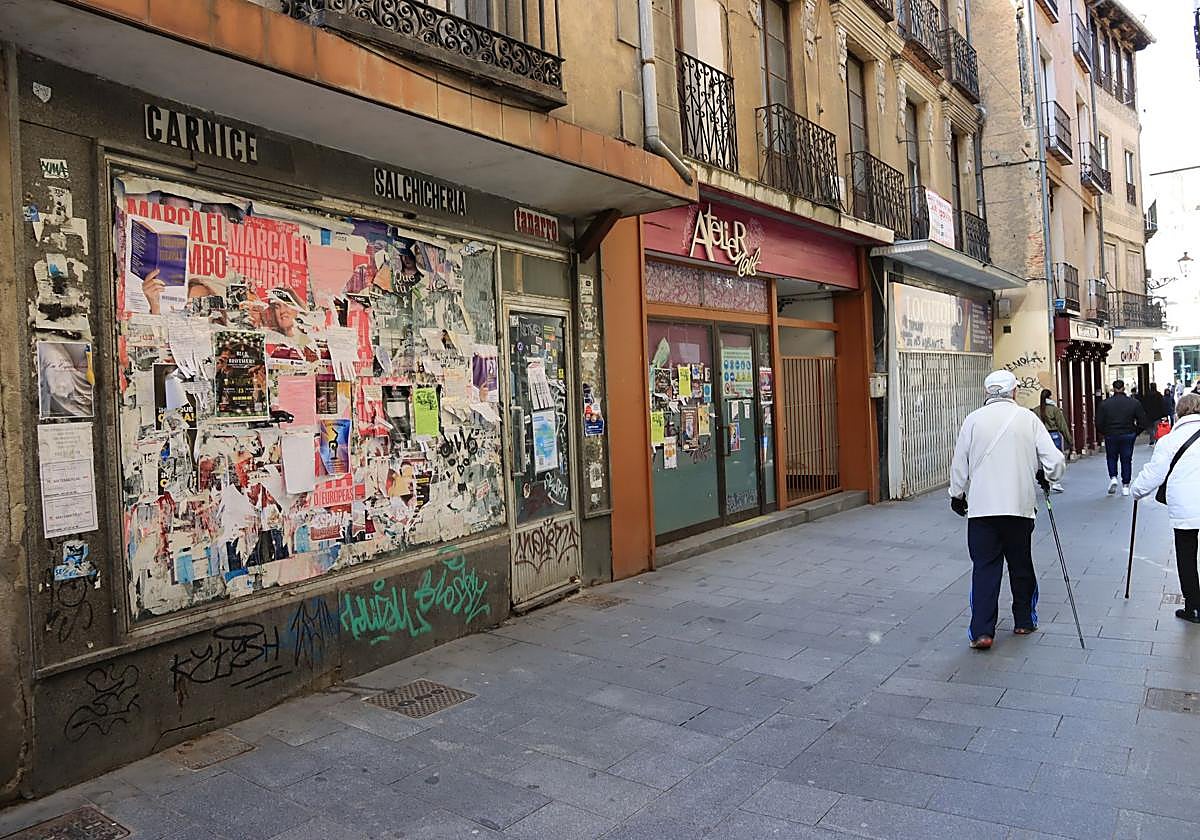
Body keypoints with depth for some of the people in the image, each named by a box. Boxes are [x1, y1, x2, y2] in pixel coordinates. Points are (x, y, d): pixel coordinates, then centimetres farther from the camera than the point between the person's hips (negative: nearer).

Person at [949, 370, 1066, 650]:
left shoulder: (973, 419, -2)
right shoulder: (1028, 418, 0)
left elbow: (959, 463, 3)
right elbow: (1055, 459, -2)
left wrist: (957, 494, 17)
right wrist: (1046, 477, 20)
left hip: (981, 508, -1)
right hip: (1020, 506, 1)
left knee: (984, 568, 1)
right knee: (1021, 565, 16)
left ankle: (981, 631, -5)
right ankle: (1024, 621, 30)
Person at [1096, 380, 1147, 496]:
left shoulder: (1105, 404, -7)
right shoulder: (1134, 403, -4)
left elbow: (1098, 423, -7)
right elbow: (1142, 422, -3)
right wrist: (1135, 433, 10)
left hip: (1111, 436, -1)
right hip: (1128, 436, 1)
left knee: (1112, 458, 18)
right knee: (1126, 460, 10)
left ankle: (1113, 478, -2)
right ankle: (1125, 486, 11)